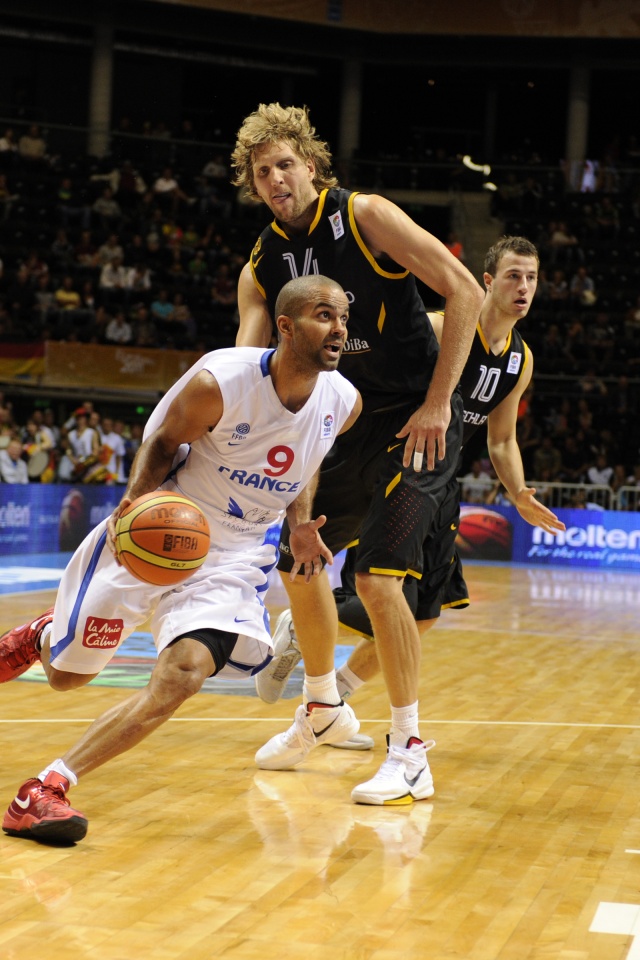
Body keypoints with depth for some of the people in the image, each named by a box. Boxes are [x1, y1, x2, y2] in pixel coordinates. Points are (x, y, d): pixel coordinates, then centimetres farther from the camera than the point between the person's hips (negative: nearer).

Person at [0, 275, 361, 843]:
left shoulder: (344, 403, -10)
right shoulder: (217, 383, -24)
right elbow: (163, 441, -6)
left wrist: (301, 524, -1)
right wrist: (136, 501, -24)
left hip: (235, 555, 2)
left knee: (181, 677, -23)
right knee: (65, 674, 9)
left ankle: (47, 789, -18)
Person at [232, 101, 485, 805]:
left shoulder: (364, 217, -13)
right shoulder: (263, 266, 4)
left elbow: (464, 292, -17)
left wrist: (437, 403, -19)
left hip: (417, 420, -7)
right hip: (348, 422, 7)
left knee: (377, 574, -17)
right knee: (298, 559, 13)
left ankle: (410, 755, -7)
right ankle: (320, 706, 38)